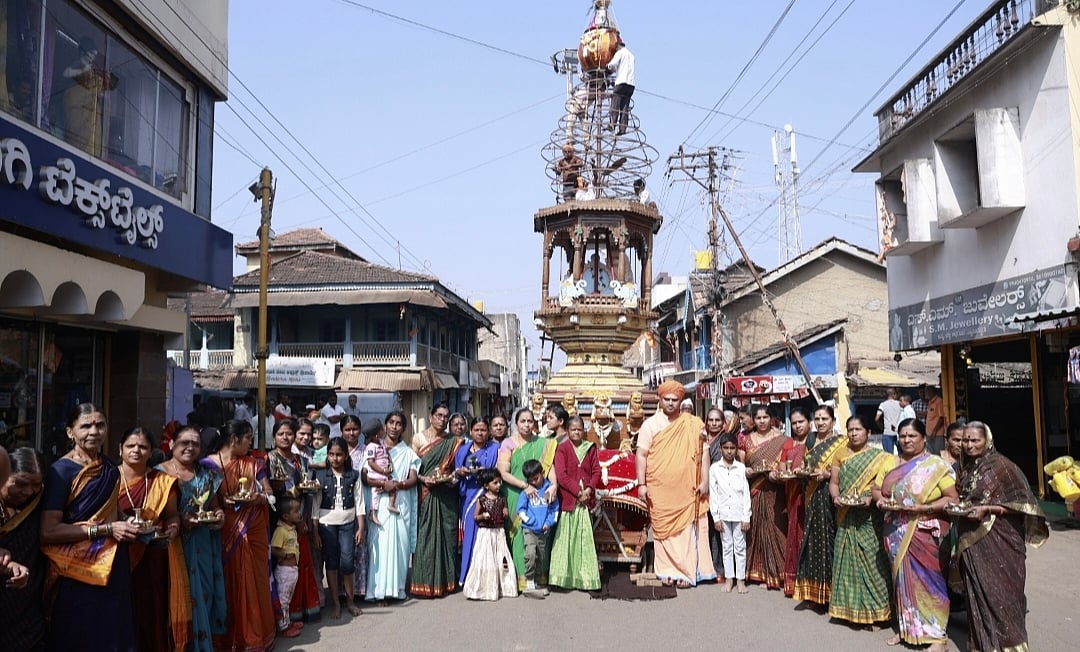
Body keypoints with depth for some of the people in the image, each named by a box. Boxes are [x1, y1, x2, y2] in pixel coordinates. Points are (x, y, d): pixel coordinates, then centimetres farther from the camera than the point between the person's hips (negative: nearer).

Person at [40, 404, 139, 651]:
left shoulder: (110, 469, 9)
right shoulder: (61, 471, -12)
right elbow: (48, 531, -20)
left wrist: (126, 524, 7)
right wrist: (105, 529, -20)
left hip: (112, 569, 7)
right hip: (76, 576, -7)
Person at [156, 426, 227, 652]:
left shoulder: (207, 475, 11)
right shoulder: (160, 472, -5)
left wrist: (218, 515, -2)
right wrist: (180, 520, -23)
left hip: (202, 548, 5)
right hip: (174, 545, -4)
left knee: (203, 593, 8)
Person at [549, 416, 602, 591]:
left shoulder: (590, 448, 9)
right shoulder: (562, 449, -2)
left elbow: (596, 471, 6)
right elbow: (561, 475, -9)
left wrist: (589, 489, -9)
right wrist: (578, 492, -13)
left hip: (586, 498, 3)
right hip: (568, 499, -3)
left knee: (585, 538, 6)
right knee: (566, 536, 0)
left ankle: (585, 576, 14)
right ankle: (565, 577, 7)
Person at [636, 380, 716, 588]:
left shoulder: (693, 424, 4)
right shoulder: (650, 424, 3)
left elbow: (703, 452, 5)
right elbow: (641, 454, 0)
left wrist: (705, 481, -1)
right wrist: (641, 484, -6)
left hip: (687, 489, 0)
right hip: (659, 489, 0)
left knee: (686, 530, 1)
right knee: (663, 529, 4)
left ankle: (686, 572, 9)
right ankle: (668, 571, 13)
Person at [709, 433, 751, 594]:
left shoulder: (741, 468, -1)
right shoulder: (714, 468, 0)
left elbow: (746, 493, 0)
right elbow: (713, 494, 0)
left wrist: (746, 517, -4)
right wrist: (716, 517, -3)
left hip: (739, 514, 0)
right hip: (723, 514, 0)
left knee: (740, 546, 5)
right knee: (726, 546, 9)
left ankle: (740, 578, 14)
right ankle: (728, 578, 17)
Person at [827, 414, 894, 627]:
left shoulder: (879, 457, 1)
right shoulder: (841, 455, 12)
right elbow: (833, 482, 12)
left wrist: (871, 498, -22)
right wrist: (836, 497, -7)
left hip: (870, 516, -3)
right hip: (847, 517, 4)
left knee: (871, 559, -3)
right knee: (847, 559, 5)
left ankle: (872, 609, 5)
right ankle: (849, 606, 13)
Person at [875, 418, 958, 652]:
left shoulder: (936, 465, -7)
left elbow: (952, 498, -12)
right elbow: (875, 488, 12)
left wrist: (924, 508, -22)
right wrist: (880, 499, -10)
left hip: (925, 533, -5)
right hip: (897, 533, 5)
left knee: (928, 581, 0)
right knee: (903, 579, 13)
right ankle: (907, 628, 26)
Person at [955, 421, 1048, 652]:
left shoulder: (1002, 465, -10)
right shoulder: (965, 467, 9)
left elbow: (1021, 503, -11)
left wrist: (986, 509, -20)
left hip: (998, 540, -6)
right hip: (971, 540, 6)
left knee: (999, 592, -3)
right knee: (977, 592, 12)